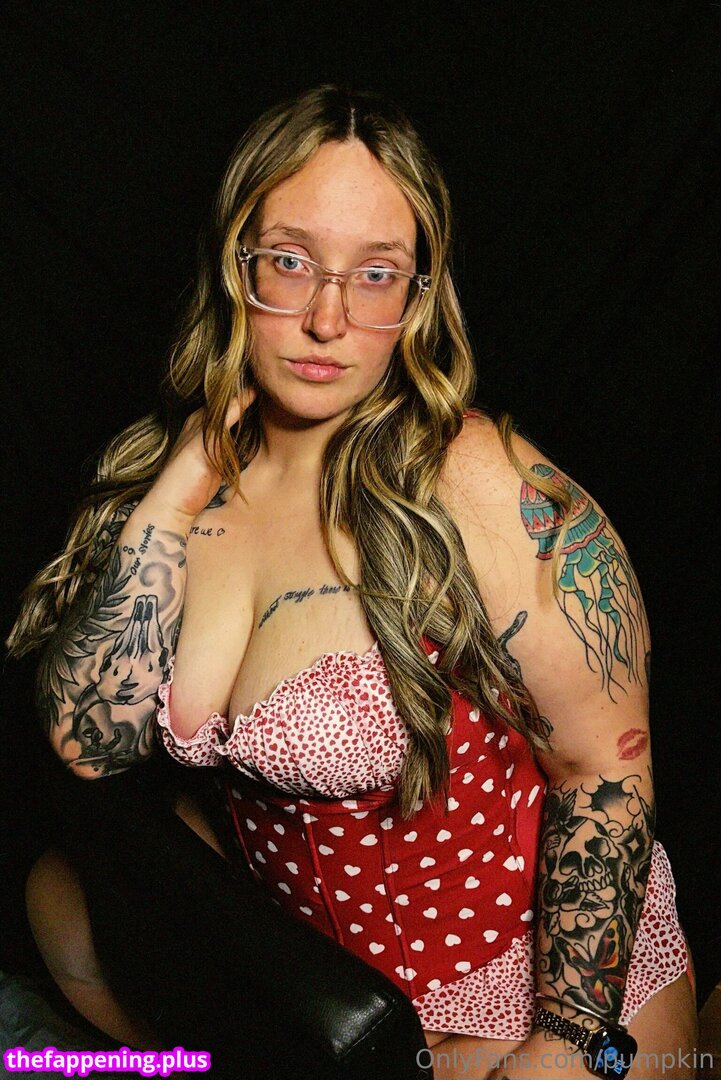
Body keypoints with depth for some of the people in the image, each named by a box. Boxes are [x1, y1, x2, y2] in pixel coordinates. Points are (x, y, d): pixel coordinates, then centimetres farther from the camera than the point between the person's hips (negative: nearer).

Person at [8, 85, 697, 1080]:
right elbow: (87, 745, -13)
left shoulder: (485, 489, -24)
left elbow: (606, 766, -18)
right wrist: (176, 495, -20)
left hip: (518, 999, -4)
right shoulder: (185, 479, -8)